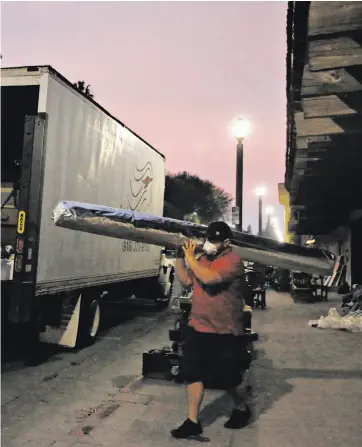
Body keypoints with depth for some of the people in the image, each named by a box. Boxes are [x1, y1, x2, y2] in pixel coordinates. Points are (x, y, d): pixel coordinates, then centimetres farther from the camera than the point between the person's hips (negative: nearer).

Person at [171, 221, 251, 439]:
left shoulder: (233, 261, -18)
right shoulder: (203, 258, 8)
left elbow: (208, 278, -32)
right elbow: (186, 280, 9)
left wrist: (190, 257, -23)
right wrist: (180, 257, -3)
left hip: (223, 332, -7)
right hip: (197, 328, 7)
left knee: (225, 378, 9)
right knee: (193, 374, 8)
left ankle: (241, 408, 37)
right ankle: (193, 422, 21)